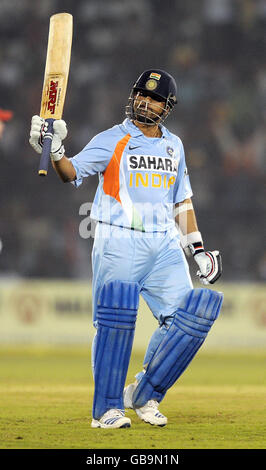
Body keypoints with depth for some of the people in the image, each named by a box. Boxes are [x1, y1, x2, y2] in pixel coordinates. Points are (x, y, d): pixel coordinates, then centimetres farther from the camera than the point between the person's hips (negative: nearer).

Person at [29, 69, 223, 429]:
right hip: (119, 243, -5)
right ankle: (107, 408, -5)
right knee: (116, 318, -15)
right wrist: (55, 151, -32)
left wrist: (197, 248, 17)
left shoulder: (173, 145, 17)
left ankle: (145, 395, 6)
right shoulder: (112, 140, 1)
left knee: (188, 316, -8)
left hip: (165, 245, 5)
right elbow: (73, 172, -12)